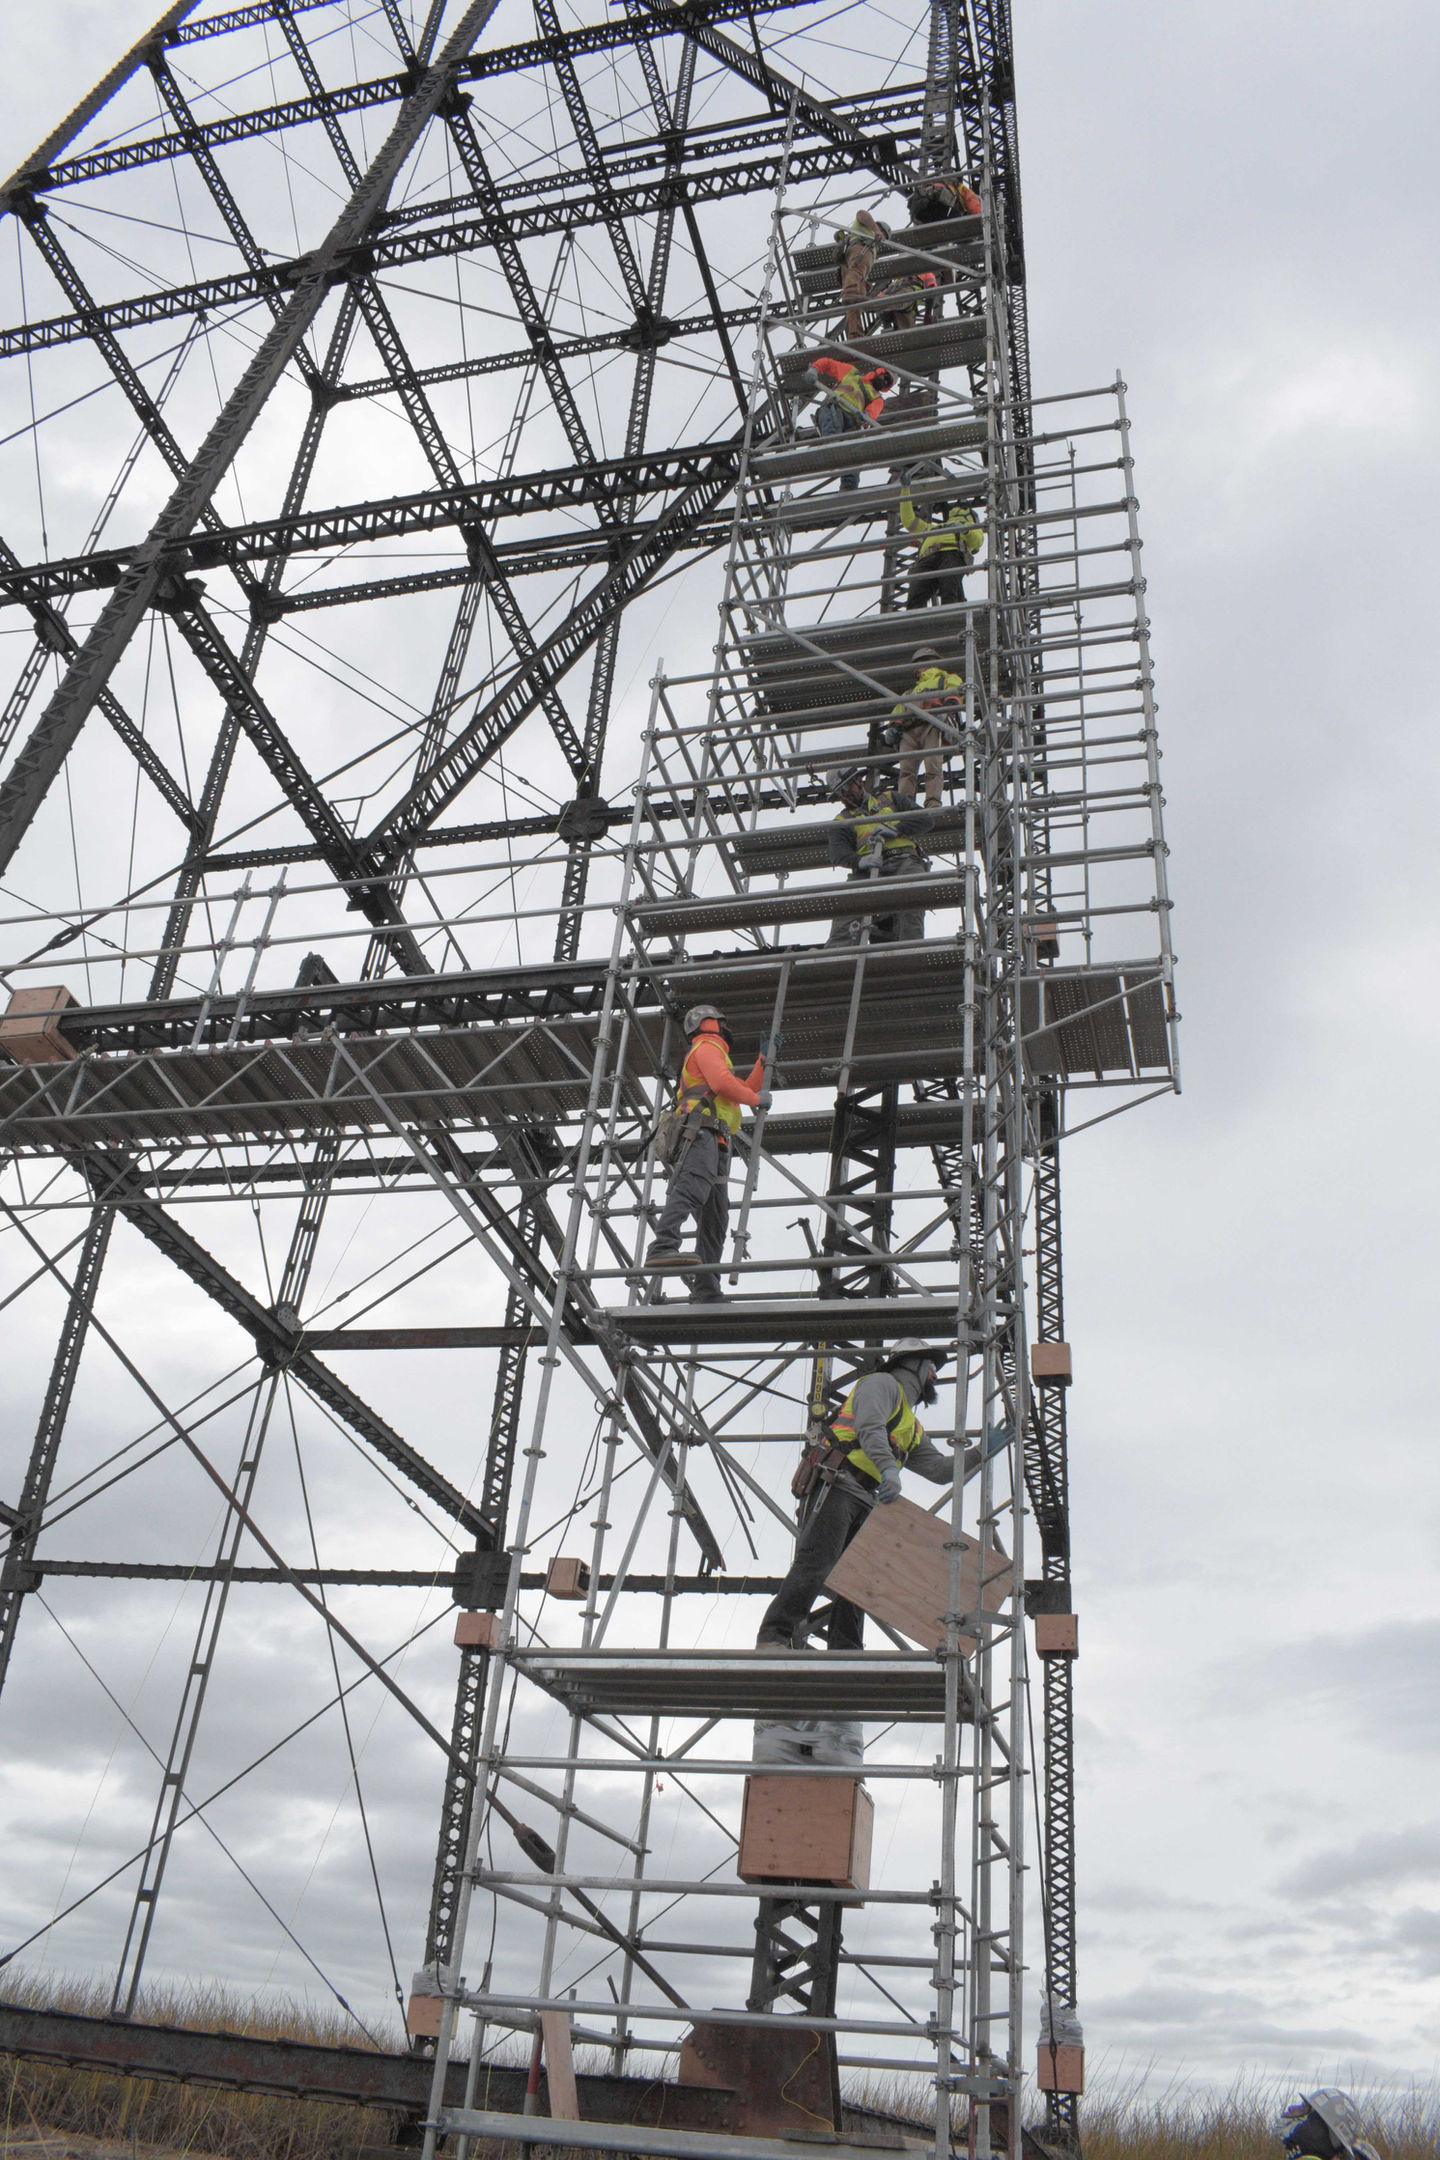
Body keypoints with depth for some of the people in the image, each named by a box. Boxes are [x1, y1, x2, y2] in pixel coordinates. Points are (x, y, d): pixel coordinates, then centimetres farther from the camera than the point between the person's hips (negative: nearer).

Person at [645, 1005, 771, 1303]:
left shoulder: (714, 1053, 39)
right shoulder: (707, 1047, 9)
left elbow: (744, 1090, 41)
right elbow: (722, 1082, -10)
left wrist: (764, 1058, 41)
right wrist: (757, 1099, 2)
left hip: (715, 1145, 10)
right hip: (701, 1132, -10)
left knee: (715, 1218, 1)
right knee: (691, 1188, -31)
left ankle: (705, 1293, -6)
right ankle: (662, 1248, -50)